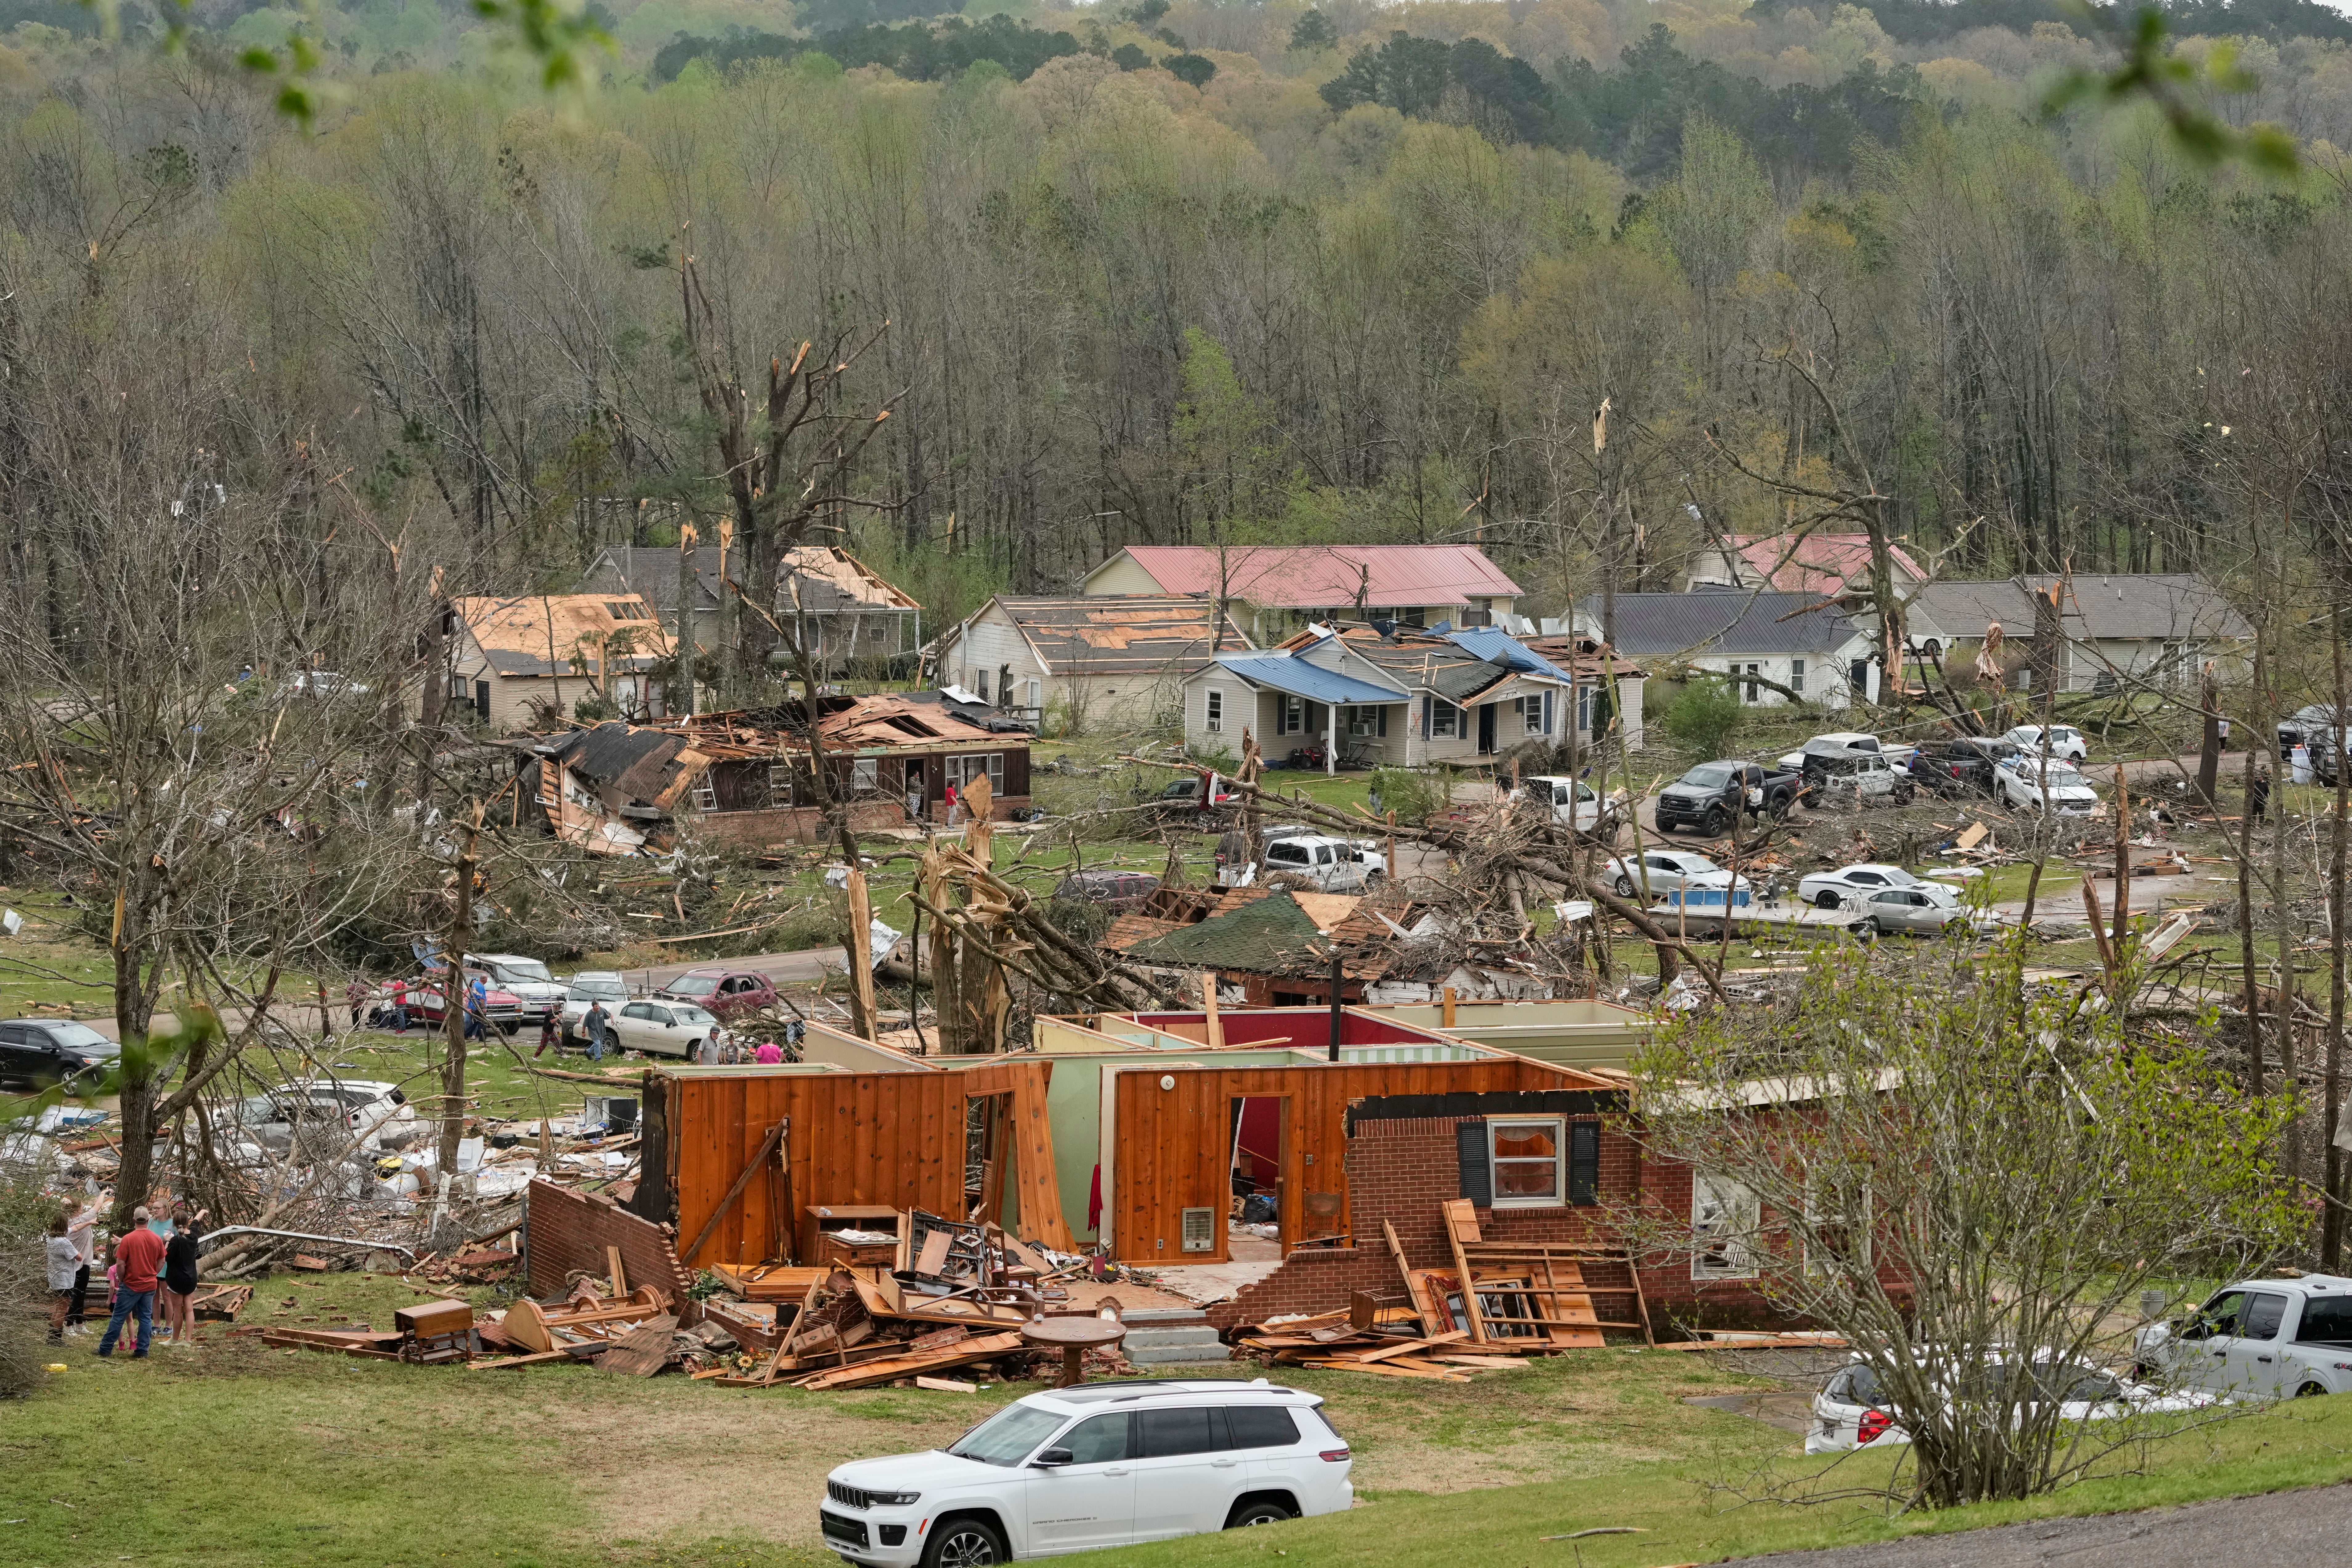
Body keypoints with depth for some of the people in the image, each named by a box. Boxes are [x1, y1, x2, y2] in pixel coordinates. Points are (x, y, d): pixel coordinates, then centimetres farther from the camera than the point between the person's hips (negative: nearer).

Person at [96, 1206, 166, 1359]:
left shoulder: (128, 1239, -13)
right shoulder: (157, 1239, 0)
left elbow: (120, 1264, -13)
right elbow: (162, 1261, 10)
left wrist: (121, 1281, 2)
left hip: (131, 1285, -4)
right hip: (150, 1286, 4)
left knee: (118, 1318, 3)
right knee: (146, 1318, 8)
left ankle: (106, 1350, 8)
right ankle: (142, 1352, 7)